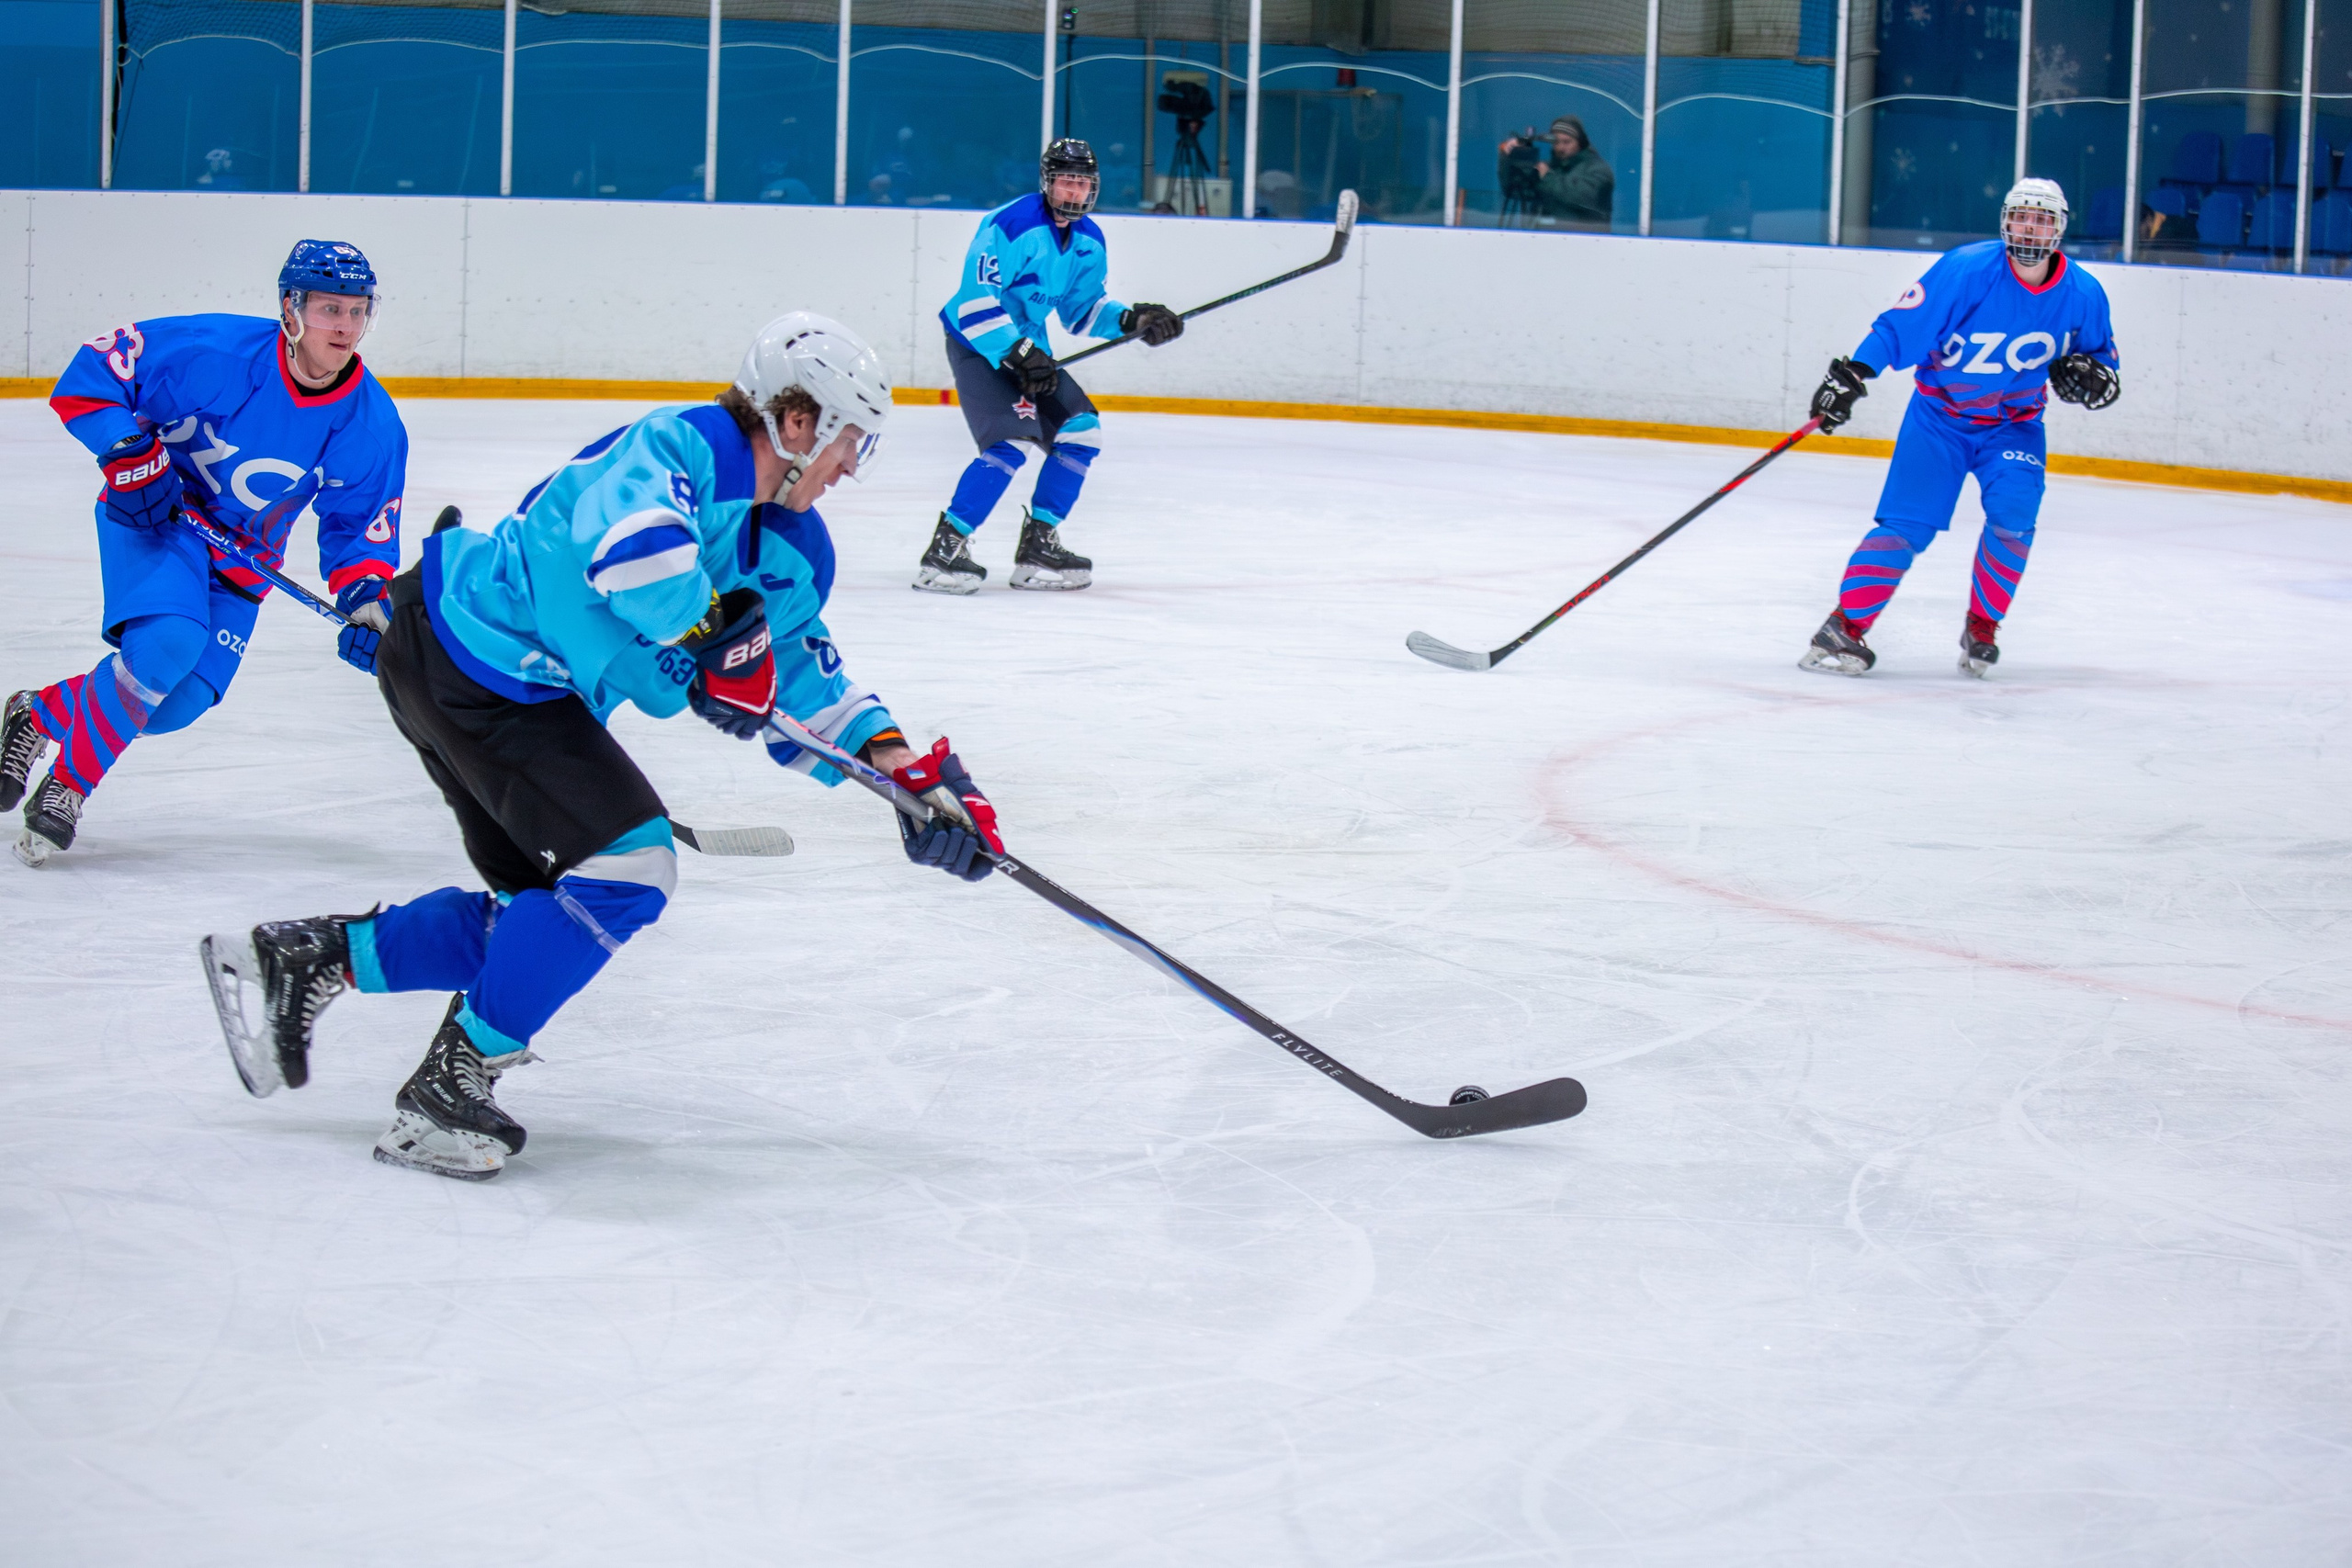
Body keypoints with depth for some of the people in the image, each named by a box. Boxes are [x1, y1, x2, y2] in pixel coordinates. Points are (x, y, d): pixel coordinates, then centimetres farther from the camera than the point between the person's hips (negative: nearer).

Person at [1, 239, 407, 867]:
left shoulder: (373, 426, -13)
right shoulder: (216, 351, -26)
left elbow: (361, 525, -2)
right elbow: (91, 374, -19)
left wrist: (368, 600, -20)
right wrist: (130, 455, -26)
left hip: (244, 557, 5)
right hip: (151, 511, -5)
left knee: (178, 703, -9)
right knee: (168, 642, -31)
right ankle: (68, 783, -12)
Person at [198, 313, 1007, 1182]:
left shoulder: (793, 550, 9)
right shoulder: (683, 445, -20)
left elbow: (802, 686, 17)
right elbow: (630, 543, -41)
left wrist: (897, 762, 3)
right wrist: (716, 635, -27)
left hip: (521, 686, 10)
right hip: (463, 654, -10)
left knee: (557, 910, 11)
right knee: (628, 863, -17)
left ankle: (303, 958, 19)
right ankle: (444, 1092, -9)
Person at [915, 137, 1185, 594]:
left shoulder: (1088, 241, 5)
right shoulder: (1012, 226, -22)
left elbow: (1082, 309, 16)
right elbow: (976, 301, -26)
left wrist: (1132, 320, -1)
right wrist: (1017, 354, -31)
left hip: (1028, 348, 9)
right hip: (977, 346, -9)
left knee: (1080, 432, 5)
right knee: (1011, 443, -24)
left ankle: (1037, 548, 14)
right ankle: (943, 552, -21)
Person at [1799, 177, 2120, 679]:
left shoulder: (2083, 295, -9)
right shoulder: (1967, 269, -21)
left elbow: (2103, 357, 9)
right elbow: (1900, 323, -19)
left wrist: (2091, 376, -14)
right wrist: (1850, 374, -26)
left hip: (2015, 425, 3)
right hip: (1939, 415, -2)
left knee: (2013, 515, -19)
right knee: (1906, 524, -13)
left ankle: (1981, 629, 0)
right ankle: (1844, 627, -7)